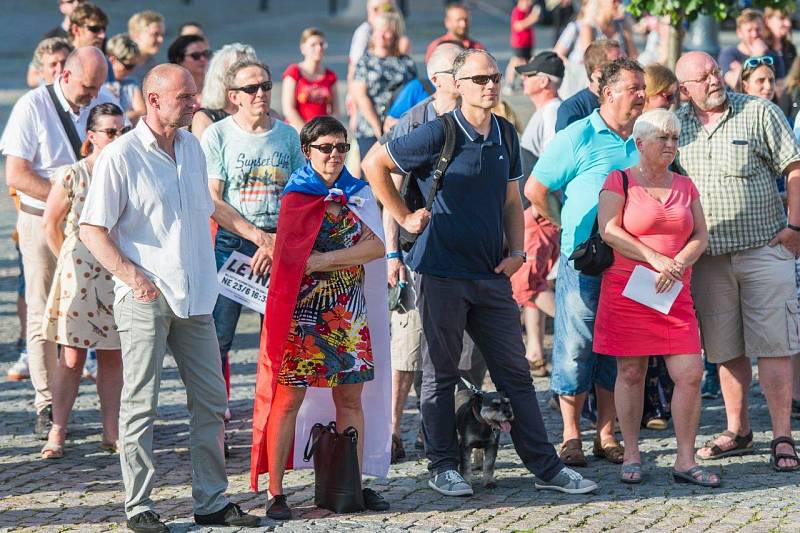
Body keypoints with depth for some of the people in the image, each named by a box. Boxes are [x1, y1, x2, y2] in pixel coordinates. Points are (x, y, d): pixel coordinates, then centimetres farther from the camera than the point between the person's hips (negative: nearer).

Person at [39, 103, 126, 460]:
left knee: (113, 356, 6)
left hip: (120, 276, 3)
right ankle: (57, 433, 2)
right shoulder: (72, 175, -6)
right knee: (72, 357, -2)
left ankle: (112, 431, 12)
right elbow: (50, 223, 4)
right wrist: (69, 261, 5)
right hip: (79, 273, -3)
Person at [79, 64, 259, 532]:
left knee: (210, 400, 7)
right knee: (141, 402, -1)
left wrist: (206, 272, 18)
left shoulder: (192, 147, 11)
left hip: (195, 296, 6)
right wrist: (131, 275, -20)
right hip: (145, 298, -6)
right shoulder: (122, 156, -9)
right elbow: (92, 229, -9)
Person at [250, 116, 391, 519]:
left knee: (351, 398, 5)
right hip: (302, 314, -4)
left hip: (349, 313, 4)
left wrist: (323, 260, -12)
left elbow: (376, 247, -3)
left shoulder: (359, 194, 12)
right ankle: (276, 493, -4)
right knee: (289, 396, -6)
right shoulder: (295, 197, 2)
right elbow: (295, 257, -5)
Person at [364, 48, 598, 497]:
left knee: (515, 371, 7)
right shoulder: (438, 134, -9)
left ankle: (546, 467, 10)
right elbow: (374, 165, -2)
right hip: (441, 273, -5)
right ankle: (443, 467, 14)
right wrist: (404, 218, -2)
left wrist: (517, 250, 6)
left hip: (492, 274, 5)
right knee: (441, 372, 4)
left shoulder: (505, 136, 10)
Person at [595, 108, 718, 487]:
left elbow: (700, 236, 9)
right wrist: (654, 259, -16)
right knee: (630, 373, 1)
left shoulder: (685, 186, 14)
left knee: (690, 374, -6)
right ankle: (631, 457, 11)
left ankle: (685, 462, -1)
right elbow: (609, 231, -11)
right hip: (626, 291, -4)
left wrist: (677, 265, -10)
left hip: (674, 296, 4)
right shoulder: (619, 182, 0)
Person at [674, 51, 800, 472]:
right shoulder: (676, 126, 8)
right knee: (726, 351, 8)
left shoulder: (759, 113, -1)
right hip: (707, 257, 3)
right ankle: (738, 432, 18)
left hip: (763, 248, -3)